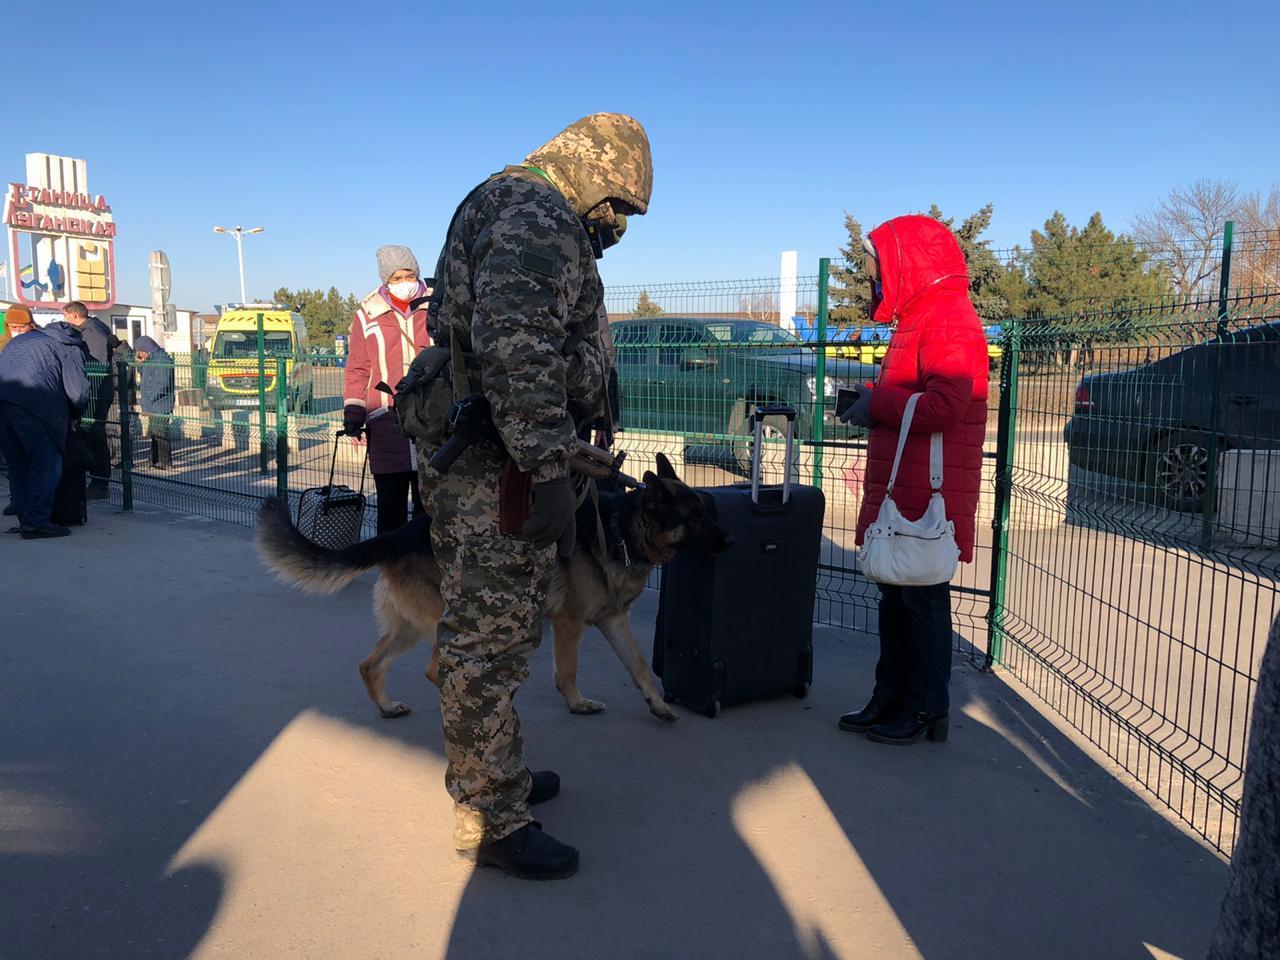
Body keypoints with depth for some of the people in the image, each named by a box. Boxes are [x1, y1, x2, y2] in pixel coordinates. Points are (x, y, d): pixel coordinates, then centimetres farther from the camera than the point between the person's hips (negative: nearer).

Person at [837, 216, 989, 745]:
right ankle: (891, 699, 26)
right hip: (900, 493, 10)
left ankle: (926, 711, 11)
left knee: (924, 602, -1)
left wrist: (878, 406, -14)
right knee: (896, 598, 15)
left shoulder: (948, 317, -13)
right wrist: (874, 405, 6)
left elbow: (945, 404, -25)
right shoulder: (917, 318, 21)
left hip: (928, 497, -10)